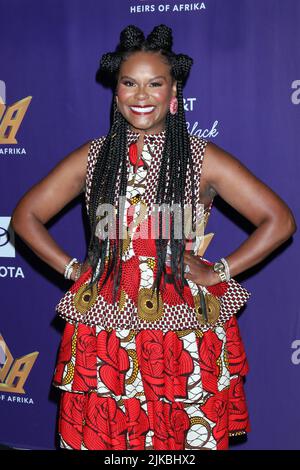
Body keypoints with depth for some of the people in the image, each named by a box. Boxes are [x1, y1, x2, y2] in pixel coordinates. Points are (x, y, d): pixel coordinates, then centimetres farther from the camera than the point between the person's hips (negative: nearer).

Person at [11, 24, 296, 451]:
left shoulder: (203, 159, -1)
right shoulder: (92, 157, 5)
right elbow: (26, 216, 12)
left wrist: (218, 272, -5)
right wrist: (72, 268, 3)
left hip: (185, 333, -1)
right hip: (105, 332, 2)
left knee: (184, 437, 5)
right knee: (102, 437, 8)